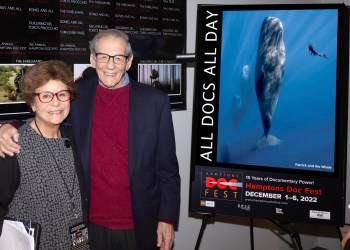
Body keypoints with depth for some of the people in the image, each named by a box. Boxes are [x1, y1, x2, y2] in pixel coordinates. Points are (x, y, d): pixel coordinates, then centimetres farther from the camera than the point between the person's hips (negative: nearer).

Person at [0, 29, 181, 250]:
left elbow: (167, 167, -1)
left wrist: (167, 219, -4)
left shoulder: (155, 101, -3)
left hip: (139, 227, -1)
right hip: (90, 226, 2)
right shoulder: (76, 94, 1)